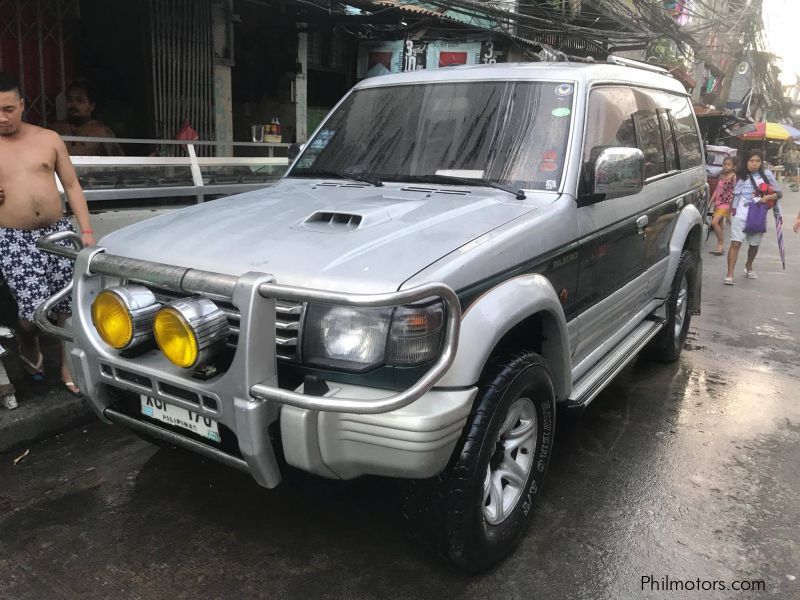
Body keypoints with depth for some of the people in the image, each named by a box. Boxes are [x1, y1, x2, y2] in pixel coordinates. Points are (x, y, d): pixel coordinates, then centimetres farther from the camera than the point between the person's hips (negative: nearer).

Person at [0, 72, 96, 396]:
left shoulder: (49, 138, 6)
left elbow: (72, 185, 8)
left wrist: (86, 230, 0)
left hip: (58, 232, 2)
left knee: (70, 306, 3)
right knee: (34, 309, -12)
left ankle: (67, 366, 22)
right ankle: (28, 346, 23)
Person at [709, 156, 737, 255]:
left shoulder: (734, 177, -9)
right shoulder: (721, 176, 11)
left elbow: (734, 192, -11)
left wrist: (731, 207, -15)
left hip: (726, 203, -7)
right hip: (718, 203, 7)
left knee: (714, 222, -20)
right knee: (720, 225, 10)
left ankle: (721, 245, -10)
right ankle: (721, 247, 16)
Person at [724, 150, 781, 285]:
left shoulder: (767, 175, 4)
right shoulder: (741, 176, 5)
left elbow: (778, 193, 6)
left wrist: (768, 197, -13)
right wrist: (731, 212, 6)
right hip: (740, 216, -1)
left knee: (754, 244, 14)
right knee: (735, 243, -13)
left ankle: (748, 267, 42)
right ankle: (729, 275, -16)